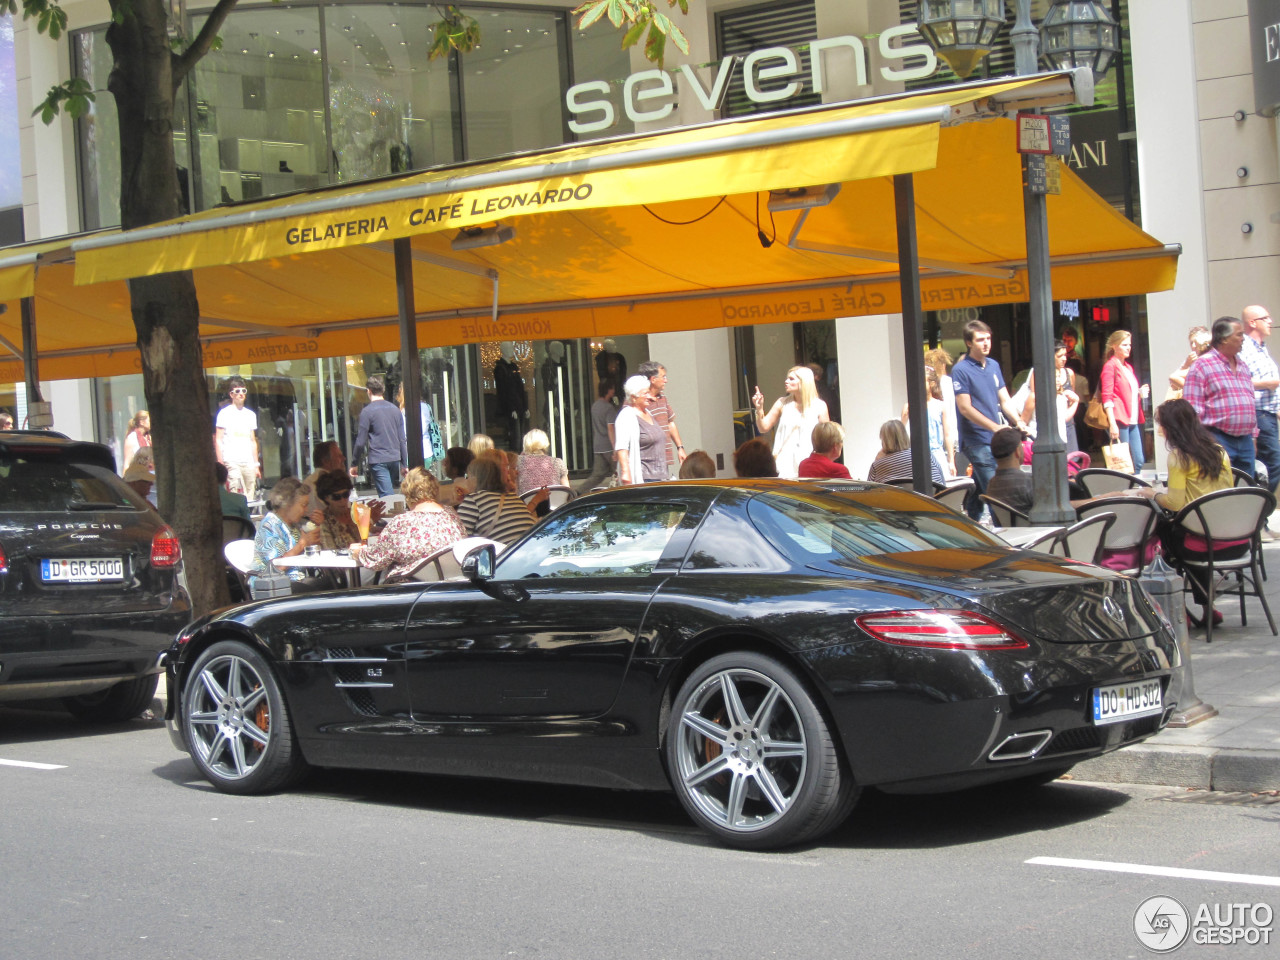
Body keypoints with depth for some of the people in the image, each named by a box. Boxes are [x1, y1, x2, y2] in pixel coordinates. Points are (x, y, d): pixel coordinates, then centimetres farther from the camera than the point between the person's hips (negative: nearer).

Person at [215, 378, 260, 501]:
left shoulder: (251, 414, 18)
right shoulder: (225, 413, 3)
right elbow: (218, 440, 0)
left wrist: (256, 464, 15)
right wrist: (220, 464, -8)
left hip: (248, 463, 5)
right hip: (231, 462, -5)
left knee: (250, 497, -2)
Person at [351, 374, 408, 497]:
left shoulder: (367, 412, -7)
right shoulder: (395, 409, 10)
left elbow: (361, 442, -7)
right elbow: (402, 439, 12)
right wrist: (404, 464, 17)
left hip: (378, 461, -5)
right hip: (395, 459, 5)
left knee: (387, 497, -9)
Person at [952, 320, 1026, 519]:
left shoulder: (994, 366, 13)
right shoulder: (960, 370, -9)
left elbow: (1004, 400, 15)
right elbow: (965, 408, -14)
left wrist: (1018, 422, -3)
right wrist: (996, 427, -19)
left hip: (995, 439, 7)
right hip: (977, 440, -7)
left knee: (977, 491, 13)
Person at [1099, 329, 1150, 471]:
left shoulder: (1128, 367, 21)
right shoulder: (1110, 366, -5)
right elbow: (1106, 397, -12)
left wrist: (1140, 393, 8)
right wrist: (1112, 423, -19)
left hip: (1133, 420, 8)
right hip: (1119, 420, -8)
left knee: (1139, 460, 5)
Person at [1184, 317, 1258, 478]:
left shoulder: (1243, 368, 18)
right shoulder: (1202, 365, -6)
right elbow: (1193, 409, -10)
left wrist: (1253, 434, 17)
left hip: (1245, 441, 8)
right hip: (1218, 440, -7)